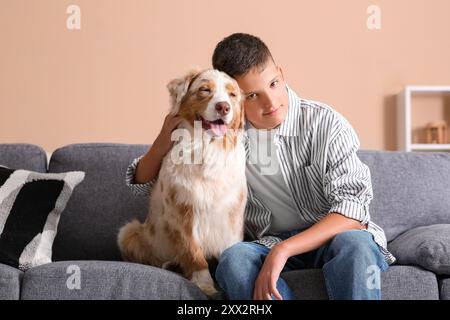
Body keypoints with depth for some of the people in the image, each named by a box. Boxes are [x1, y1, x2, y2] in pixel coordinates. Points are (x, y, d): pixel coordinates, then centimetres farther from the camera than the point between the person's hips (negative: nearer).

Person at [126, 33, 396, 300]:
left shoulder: (325, 124, -11)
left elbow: (352, 209, -19)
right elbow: (144, 184, 8)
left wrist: (283, 249, -32)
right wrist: (163, 144, -15)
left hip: (332, 237, -2)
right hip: (271, 244, 2)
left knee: (353, 244, -37)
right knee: (234, 259, -32)